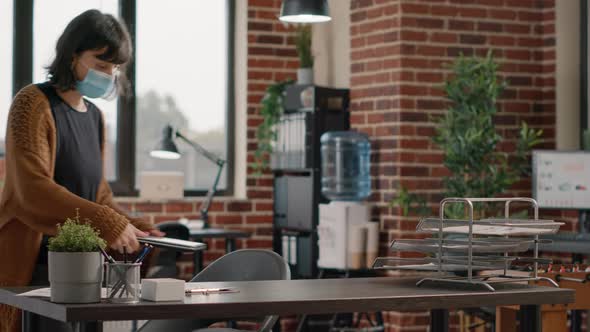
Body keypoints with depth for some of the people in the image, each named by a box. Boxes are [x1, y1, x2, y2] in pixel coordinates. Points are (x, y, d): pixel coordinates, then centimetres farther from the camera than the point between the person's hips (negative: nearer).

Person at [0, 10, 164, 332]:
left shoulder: (95, 117, 14)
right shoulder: (33, 103, -9)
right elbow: (32, 189, -21)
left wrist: (134, 226, -2)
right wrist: (106, 223, -28)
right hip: (29, 267, -7)